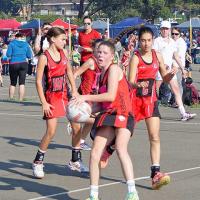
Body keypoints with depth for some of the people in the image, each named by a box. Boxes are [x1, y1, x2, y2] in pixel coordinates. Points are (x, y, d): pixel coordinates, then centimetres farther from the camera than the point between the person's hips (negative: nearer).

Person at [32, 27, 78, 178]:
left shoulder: (64, 53, 4)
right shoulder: (44, 57, -13)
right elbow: (38, 81, -12)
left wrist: (74, 91, 4)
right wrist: (44, 103, -15)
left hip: (65, 95, 6)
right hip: (51, 97, -6)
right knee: (51, 131, -10)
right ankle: (37, 162, 6)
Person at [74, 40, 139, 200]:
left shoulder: (114, 69, -6)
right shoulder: (102, 74, 20)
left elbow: (111, 96, -16)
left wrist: (86, 97, -11)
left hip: (122, 116, -8)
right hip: (107, 116, 8)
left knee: (121, 148, -30)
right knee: (95, 154, -2)